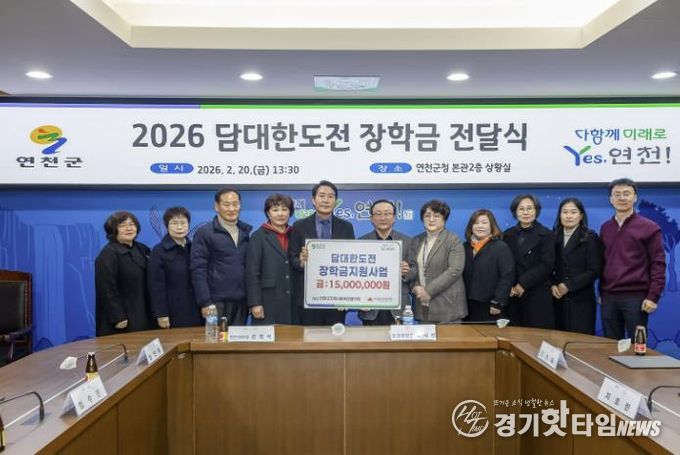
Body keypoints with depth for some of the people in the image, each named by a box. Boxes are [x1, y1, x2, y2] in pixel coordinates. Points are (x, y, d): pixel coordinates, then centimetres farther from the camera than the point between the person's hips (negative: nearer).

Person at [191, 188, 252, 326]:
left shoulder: (246, 231, 8)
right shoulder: (204, 233, -4)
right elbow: (198, 270, -8)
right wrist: (205, 302, -13)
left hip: (242, 301, 4)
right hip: (217, 301, -4)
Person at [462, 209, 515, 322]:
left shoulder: (501, 248, -7)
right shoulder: (465, 247, 11)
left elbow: (507, 277, -12)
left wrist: (498, 303, -16)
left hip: (490, 308, -5)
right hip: (468, 306, 5)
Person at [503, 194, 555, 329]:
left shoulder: (546, 235, 2)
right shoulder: (508, 235, 11)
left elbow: (547, 265, -7)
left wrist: (523, 284, -13)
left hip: (538, 296, -3)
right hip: (513, 295, 3)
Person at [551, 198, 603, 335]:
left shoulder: (590, 238, -1)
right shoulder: (554, 237, 11)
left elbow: (594, 270, -8)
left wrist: (569, 286, -13)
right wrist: (552, 285, -7)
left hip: (581, 299, -3)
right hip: (558, 299, 3)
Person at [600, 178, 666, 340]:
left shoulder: (649, 228, -3)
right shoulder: (605, 228, 11)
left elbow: (658, 264, -6)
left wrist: (653, 296, -12)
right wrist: (601, 292, 12)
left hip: (636, 297, -4)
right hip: (608, 297, 4)